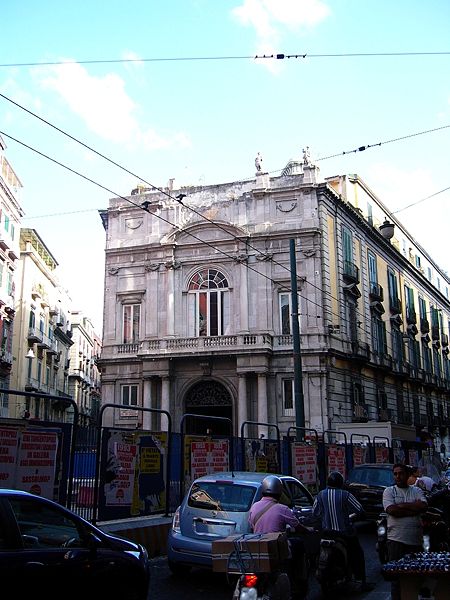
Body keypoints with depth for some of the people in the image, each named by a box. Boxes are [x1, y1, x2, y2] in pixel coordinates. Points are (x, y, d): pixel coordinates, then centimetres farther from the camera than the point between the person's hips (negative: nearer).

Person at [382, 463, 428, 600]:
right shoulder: (389, 491, 5)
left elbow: (423, 506, -8)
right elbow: (391, 510, -11)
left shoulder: (416, 491, 11)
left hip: (415, 540, 2)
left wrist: (401, 505, -10)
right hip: (396, 539, -2)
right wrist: (413, 509, -9)